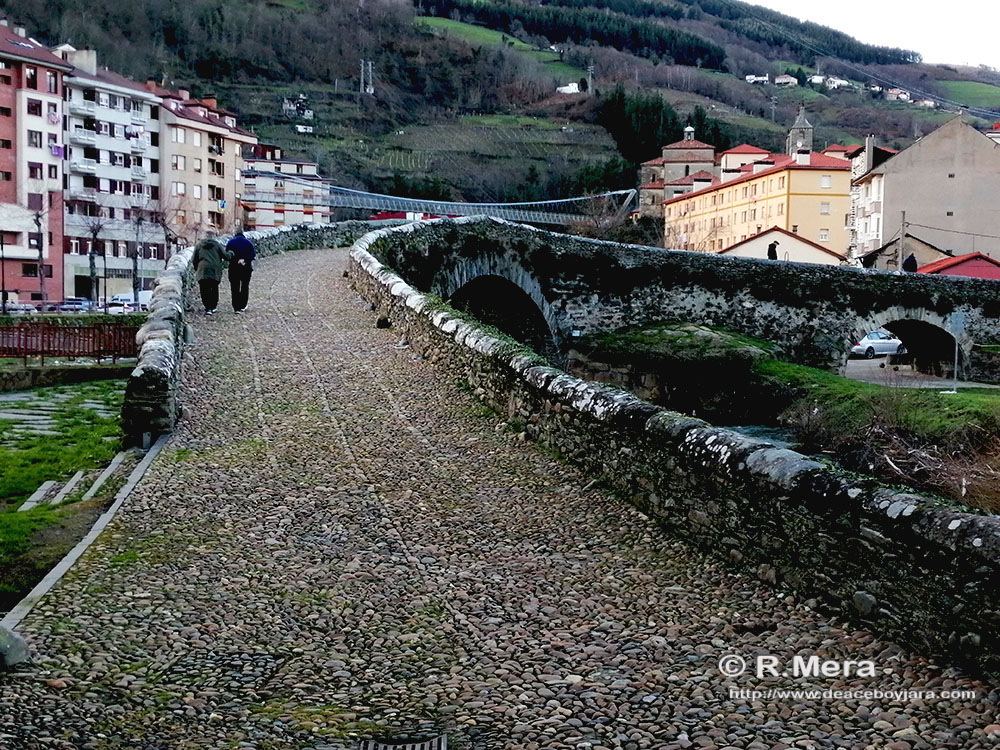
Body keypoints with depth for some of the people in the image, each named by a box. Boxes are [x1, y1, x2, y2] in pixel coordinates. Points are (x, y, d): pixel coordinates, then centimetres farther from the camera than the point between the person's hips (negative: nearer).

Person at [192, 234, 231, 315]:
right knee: (214, 289, 14)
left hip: (203, 271, -1)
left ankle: (208, 308, -13)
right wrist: (231, 253, 23)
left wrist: (196, 269, 26)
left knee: (205, 290, -1)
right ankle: (213, 307, 18)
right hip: (215, 272, 1)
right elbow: (225, 256, 2)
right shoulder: (217, 244, 6)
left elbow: (194, 260, 10)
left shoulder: (198, 245, 9)